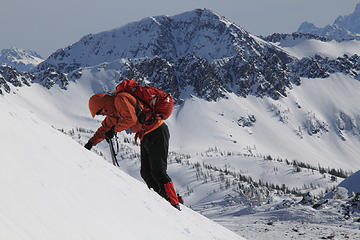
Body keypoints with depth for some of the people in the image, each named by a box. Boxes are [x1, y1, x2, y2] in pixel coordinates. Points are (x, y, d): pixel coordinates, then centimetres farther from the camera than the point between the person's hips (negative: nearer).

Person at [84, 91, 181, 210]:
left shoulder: (121, 99, -12)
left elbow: (131, 119, -25)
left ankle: (174, 204, -14)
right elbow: (105, 128, 28)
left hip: (157, 133, -10)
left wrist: (114, 129, -15)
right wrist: (91, 142, 20)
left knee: (158, 172, -14)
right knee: (146, 173, 5)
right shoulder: (113, 110, 18)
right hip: (146, 137, 10)